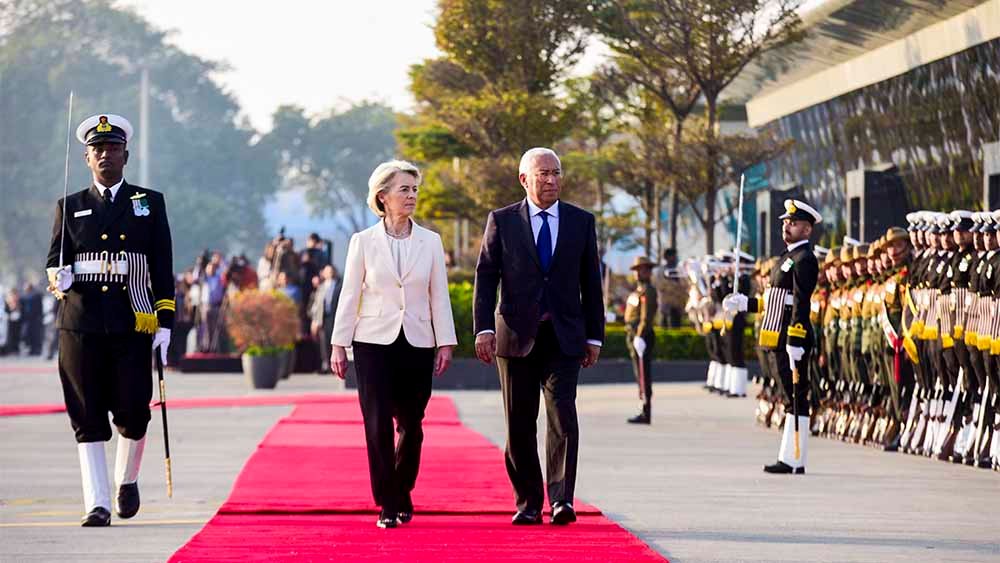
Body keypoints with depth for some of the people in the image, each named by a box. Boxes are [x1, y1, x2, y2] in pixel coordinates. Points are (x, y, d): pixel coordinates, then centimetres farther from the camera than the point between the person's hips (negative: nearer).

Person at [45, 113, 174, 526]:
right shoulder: (70, 208, 11)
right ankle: (97, 504, -1)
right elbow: (55, 260, 7)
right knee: (88, 417, -3)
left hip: (133, 325, 0)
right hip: (81, 325, 1)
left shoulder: (150, 203, 10)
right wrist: (59, 278, -18)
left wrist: (165, 322, 1)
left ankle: (127, 479, 27)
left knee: (133, 413, -1)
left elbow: (162, 269, 8)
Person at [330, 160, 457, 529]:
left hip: (417, 343, 2)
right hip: (374, 342, -2)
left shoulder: (430, 242, 6)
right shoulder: (364, 242, 2)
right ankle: (388, 505, -3)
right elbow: (350, 295, 3)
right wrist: (339, 345, -1)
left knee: (410, 425, 5)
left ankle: (402, 494, 26)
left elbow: (439, 296, 6)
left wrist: (445, 343, 1)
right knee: (378, 424, -8)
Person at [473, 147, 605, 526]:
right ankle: (528, 504, 12)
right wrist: (484, 328, -9)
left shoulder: (581, 222, 8)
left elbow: (591, 282, 11)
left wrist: (594, 336, 8)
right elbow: (486, 277, 1)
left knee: (563, 416, -14)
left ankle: (561, 500, -17)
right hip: (516, 336, 0)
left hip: (564, 337, 0)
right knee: (520, 424, 4)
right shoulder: (501, 221, 4)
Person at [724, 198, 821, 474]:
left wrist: (794, 344, -23)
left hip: (791, 342, -10)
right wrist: (744, 304, 19)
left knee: (796, 400, -6)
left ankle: (795, 462, -5)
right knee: (791, 400, 11)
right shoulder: (789, 256, 19)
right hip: (778, 341, 10)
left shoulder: (804, 259, -11)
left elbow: (801, 305, -18)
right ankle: (788, 459, 14)